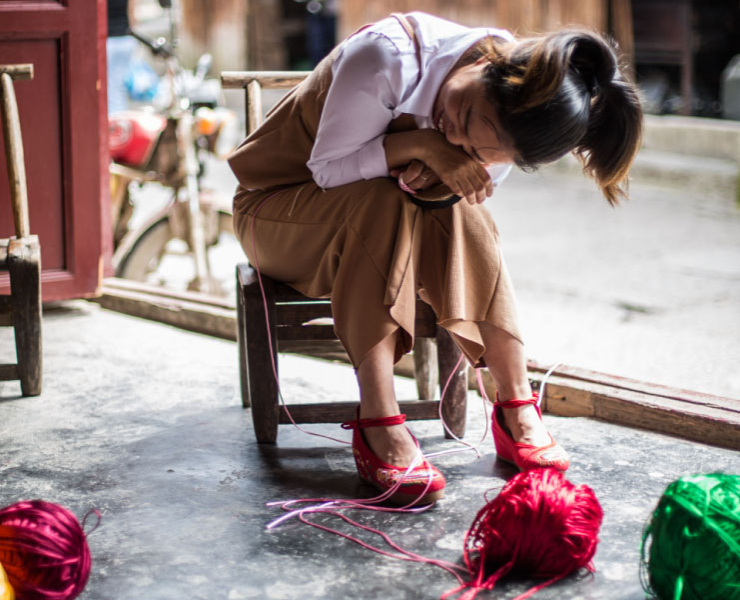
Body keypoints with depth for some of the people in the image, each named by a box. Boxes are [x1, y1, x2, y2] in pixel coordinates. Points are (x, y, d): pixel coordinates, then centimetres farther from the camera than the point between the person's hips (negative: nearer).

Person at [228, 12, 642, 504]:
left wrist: (435, 172, -30)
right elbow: (327, 168, -23)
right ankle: (380, 425, -38)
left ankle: (517, 411, -20)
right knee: (380, 202, -36)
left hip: (382, 224, 4)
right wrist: (419, 144, -37)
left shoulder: (503, 133, -17)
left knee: (463, 218, -27)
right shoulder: (388, 54, -32)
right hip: (279, 205, -4)